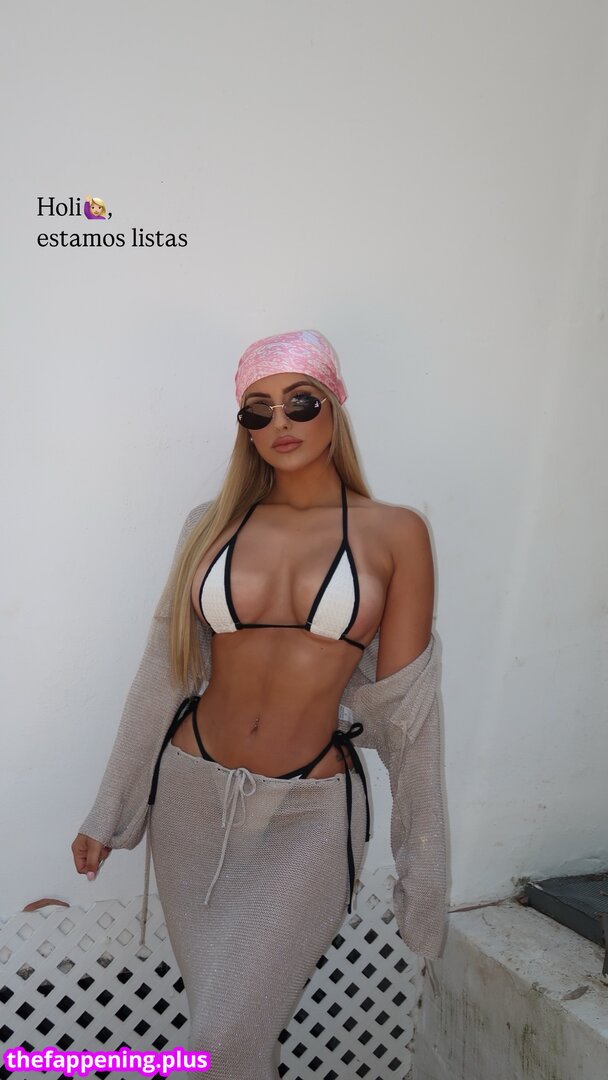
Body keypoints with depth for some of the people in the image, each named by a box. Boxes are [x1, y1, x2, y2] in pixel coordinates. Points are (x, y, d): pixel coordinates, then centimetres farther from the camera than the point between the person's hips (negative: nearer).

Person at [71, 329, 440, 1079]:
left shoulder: (394, 534, -6)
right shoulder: (215, 523, 1)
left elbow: (400, 701, -3)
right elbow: (165, 671, 5)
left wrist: (421, 849, 0)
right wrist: (107, 814, 9)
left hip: (310, 812, -3)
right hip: (192, 792, 3)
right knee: (219, 1006, 17)